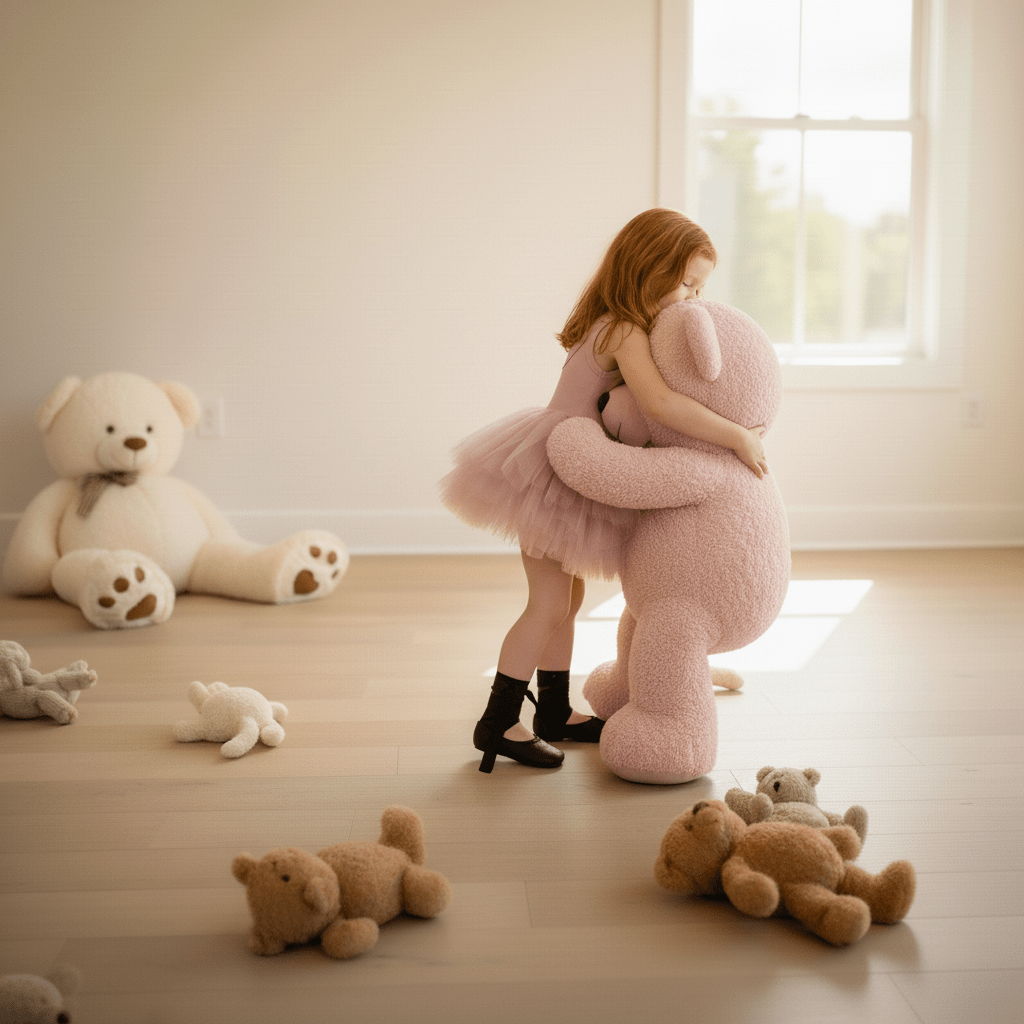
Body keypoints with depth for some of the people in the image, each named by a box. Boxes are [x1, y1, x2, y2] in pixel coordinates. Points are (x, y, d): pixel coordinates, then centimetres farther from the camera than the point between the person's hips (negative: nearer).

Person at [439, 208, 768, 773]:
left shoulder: (615, 326, 8)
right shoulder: (625, 332, -23)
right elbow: (658, 402, -39)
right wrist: (737, 437, -33)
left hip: (570, 472, 10)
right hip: (549, 472, -10)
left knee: (567, 594, 16)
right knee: (549, 604, -6)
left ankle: (555, 711, 28)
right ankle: (498, 724, 4)